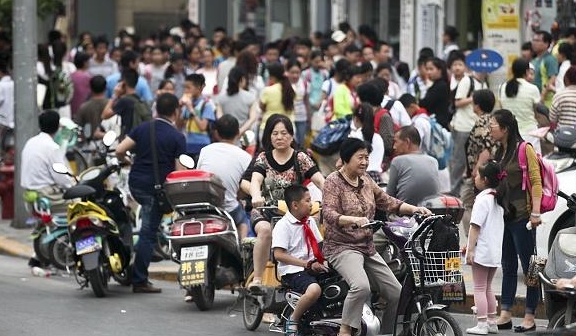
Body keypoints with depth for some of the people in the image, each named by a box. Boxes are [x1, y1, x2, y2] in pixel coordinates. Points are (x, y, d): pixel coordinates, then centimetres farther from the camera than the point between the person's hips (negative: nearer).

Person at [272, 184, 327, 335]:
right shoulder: (283, 225, -9)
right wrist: (308, 264, -19)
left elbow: (319, 245, 20)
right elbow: (279, 254, -16)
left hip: (313, 267, 8)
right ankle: (292, 321, -15)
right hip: (293, 270, -8)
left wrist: (325, 260, -2)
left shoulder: (310, 221, 14)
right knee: (314, 290, -36)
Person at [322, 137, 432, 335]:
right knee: (361, 286, -35)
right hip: (342, 247, -8)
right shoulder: (333, 182, -9)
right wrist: (354, 220, -41)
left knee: (396, 294, 3)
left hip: (367, 248, 8)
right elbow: (329, 214, -23)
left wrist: (413, 209, -1)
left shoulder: (366, 181, 13)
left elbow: (387, 202, 15)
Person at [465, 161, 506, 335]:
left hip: (482, 251, -8)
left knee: (479, 288, -3)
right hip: (495, 252, 8)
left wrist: (470, 250, -18)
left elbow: (475, 226, -19)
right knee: (487, 288, 18)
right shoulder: (498, 199, 11)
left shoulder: (482, 199, -15)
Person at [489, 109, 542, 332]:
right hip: (503, 217, 8)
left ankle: (529, 318, 1)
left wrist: (535, 213, -19)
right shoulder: (499, 153, 14)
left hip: (521, 217, -8)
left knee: (529, 267, -1)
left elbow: (536, 182, -14)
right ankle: (505, 315, 14)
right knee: (508, 267, 11)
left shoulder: (524, 149, -9)